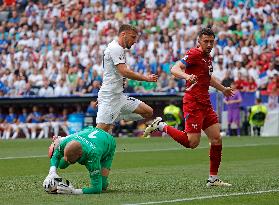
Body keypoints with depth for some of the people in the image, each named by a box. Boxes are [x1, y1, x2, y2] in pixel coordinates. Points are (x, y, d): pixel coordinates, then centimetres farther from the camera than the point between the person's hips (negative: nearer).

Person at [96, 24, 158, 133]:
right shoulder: (116, 48, -12)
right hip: (109, 97, -10)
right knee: (102, 130, -16)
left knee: (148, 112, 1)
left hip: (119, 96, 10)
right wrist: (146, 78, -14)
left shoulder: (117, 49, 21)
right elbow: (124, 71, -21)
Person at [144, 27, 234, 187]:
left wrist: (223, 89, 46)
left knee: (217, 139, 3)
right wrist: (187, 76, -39)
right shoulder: (194, 54, -10)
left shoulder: (208, 58, 17)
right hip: (193, 103, -8)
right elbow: (175, 69, -20)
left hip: (206, 104, 9)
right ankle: (162, 126, 5)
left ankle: (213, 178, 10)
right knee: (192, 142, -13)